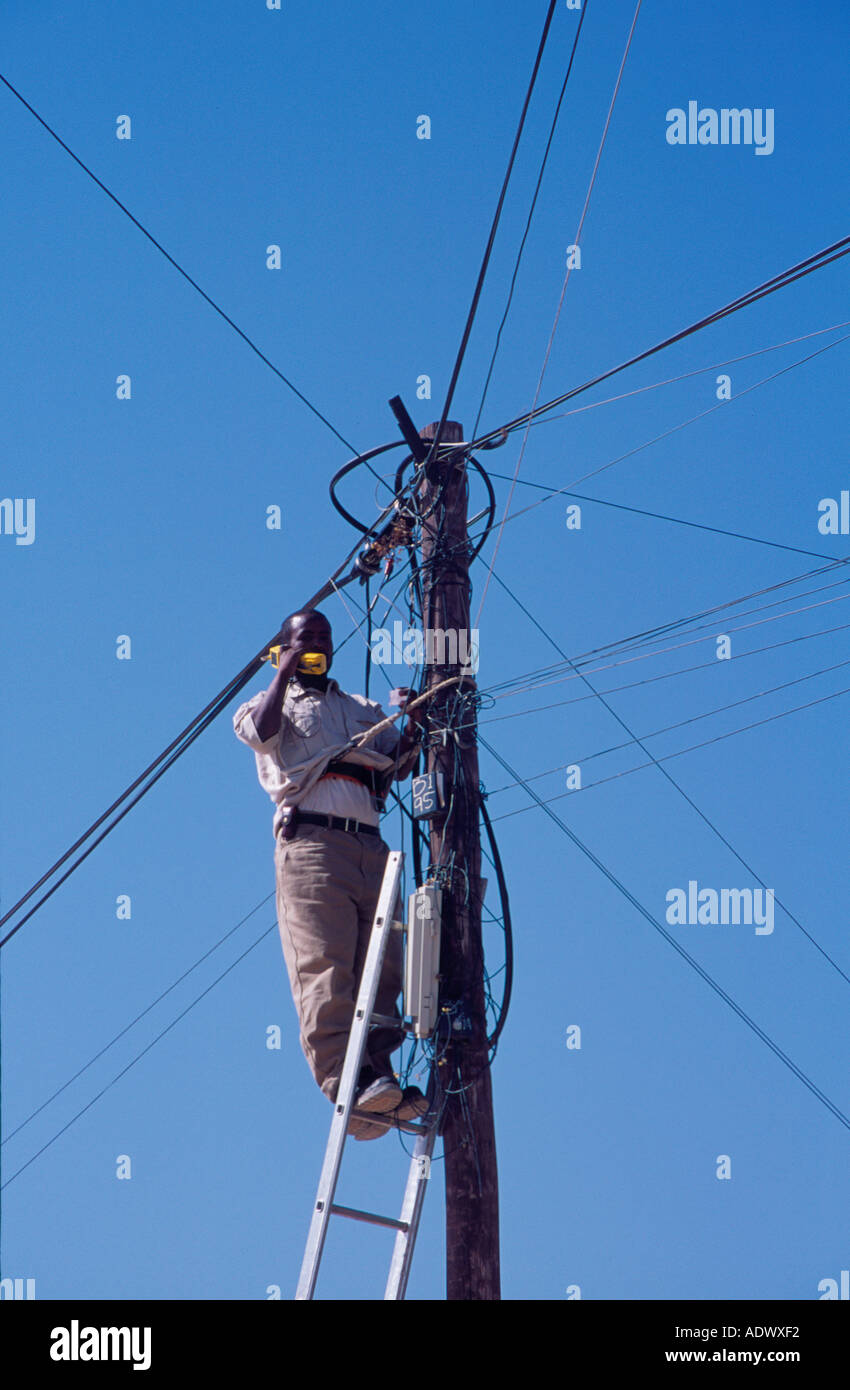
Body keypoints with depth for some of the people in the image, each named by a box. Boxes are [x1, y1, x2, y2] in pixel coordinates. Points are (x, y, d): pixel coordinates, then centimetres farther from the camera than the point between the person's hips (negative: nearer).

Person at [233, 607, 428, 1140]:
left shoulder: (365, 710, 33)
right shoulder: (277, 702, 21)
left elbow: (401, 764, 22)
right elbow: (260, 730, -4)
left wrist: (413, 722, 5)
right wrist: (285, 674, 4)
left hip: (370, 846, 5)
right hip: (311, 840, -5)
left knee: (382, 968, -8)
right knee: (324, 967, -18)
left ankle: (380, 1076, -12)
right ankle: (347, 1082, -27)